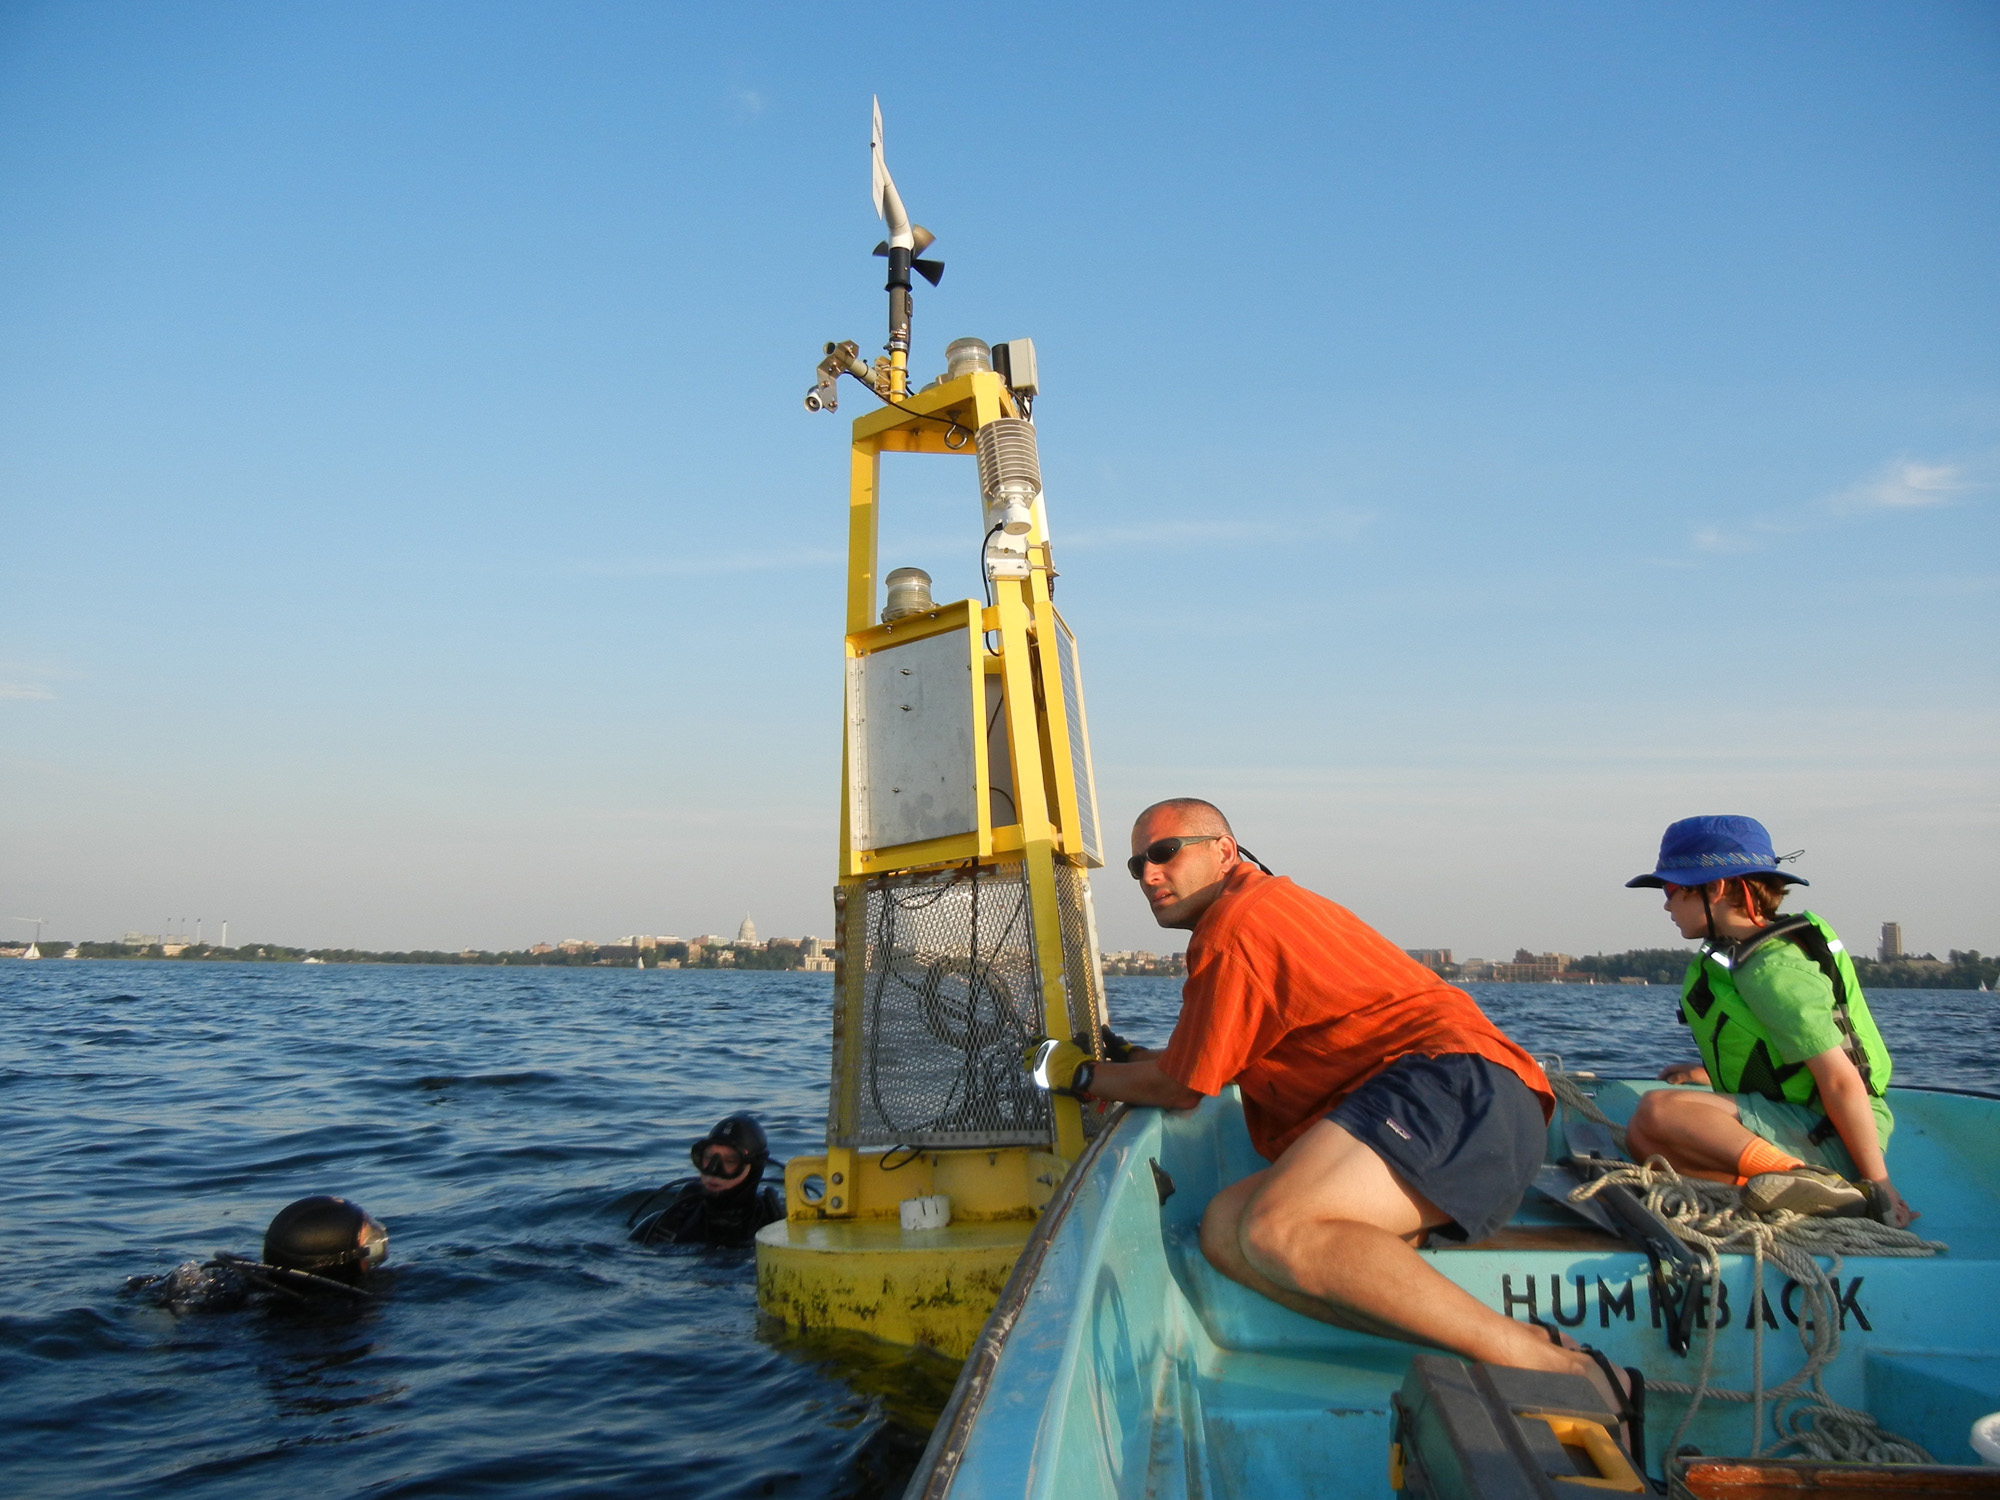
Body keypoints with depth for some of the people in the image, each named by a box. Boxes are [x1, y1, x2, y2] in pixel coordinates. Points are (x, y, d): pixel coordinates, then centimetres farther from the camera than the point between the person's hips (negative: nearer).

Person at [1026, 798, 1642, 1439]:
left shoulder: (1237, 918, -2)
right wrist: (1125, 1059, 33)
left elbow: (1181, 1088, 3)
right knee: (1226, 1225, -5)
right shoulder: (1276, 904, 30)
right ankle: (1486, 1345, -17)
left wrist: (1081, 1074, 18)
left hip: (1455, 1088, -11)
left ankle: (1553, 1367, -27)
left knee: (1277, 1231, -31)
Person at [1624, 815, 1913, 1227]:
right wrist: (1711, 1072, 30)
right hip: (1802, 1129, 10)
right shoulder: (1735, 955, 12)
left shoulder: (1772, 969, -18)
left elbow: (1841, 1079, -22)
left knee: (1659, 1110, -25)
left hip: (1829, 1141, -10)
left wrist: (1878, 1185, -21)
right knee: (1641, 1135, 0)